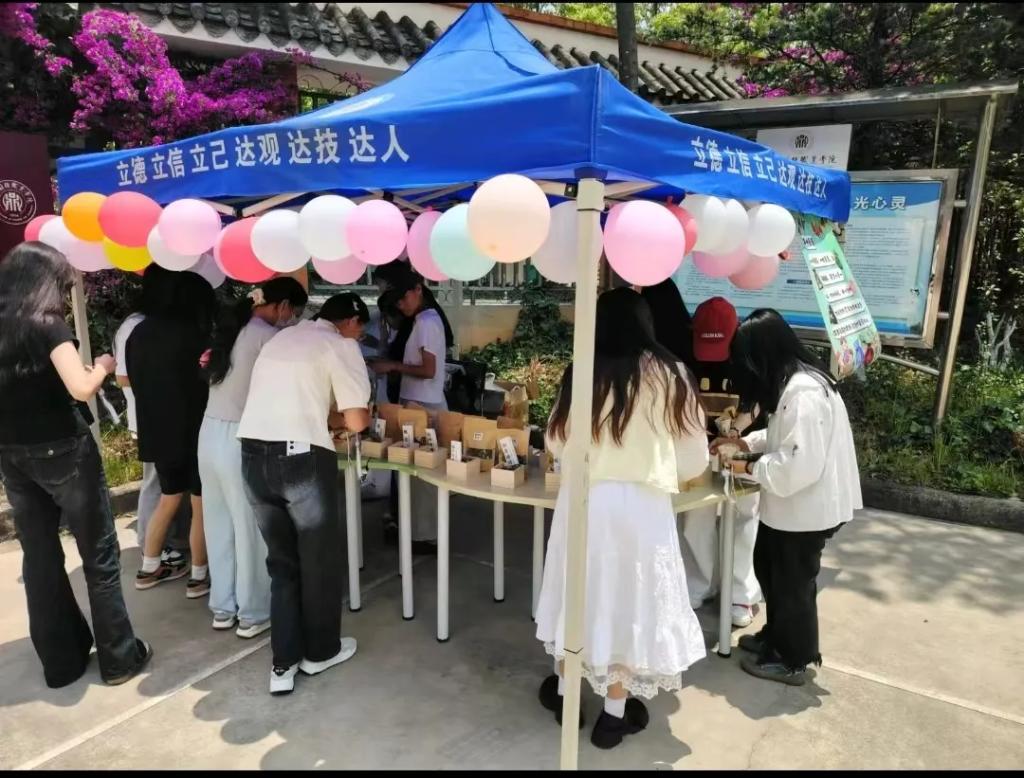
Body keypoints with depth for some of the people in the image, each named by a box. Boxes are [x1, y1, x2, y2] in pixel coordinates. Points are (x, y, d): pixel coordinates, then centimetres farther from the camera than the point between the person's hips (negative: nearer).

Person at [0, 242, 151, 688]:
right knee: (99, 555, 5)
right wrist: (102, 366, -5)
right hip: (62, 451, -6)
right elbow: (81, 388, -24)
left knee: (39, 558, 13)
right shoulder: (46, 323, -13)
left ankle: (61, 661, 25)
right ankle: (119, 657, 14)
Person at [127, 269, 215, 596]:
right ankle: (199, 577, 13)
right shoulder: (194, 335, -17)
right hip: (193, 431, -7)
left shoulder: (140, 333, 6)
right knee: (202, 504, 5)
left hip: (157, 430, 7)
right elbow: (208, 383, -13)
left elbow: (136, 381, 15)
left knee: (168, 499, 21)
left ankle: (149, 569, 30)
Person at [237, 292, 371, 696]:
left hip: (254, 455, 7)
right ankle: (321, 651, 30)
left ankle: (283, 662, 22)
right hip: (301, 458, -6)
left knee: (281, 560, 18)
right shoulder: (341, 345, -2)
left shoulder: (280, 338, 21)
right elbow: (357, 421, -8)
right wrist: (337, 419, 12)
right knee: (319, 559, 13)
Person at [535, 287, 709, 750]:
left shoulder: (582, 374, -3)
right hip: (640, 504, -1)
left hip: (582, 498, 2)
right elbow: (694, 458, -2)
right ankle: (615, 714, 27)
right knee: (629, 598, 13)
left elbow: (556, 441, 6)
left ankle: (563, 691, 36)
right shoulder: (669, 375, -6)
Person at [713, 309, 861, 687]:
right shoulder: (793, 382, 5)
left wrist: (750, 468, -18)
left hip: (806, 507, -10)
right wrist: (746, 442, 6)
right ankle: (775, 636, 43)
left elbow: (799, 464, -30)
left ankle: (793, 661, 29)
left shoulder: (803, 393, -28)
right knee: (769, 570, 23)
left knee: (793, 584, 9)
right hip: (791, 504, 10)